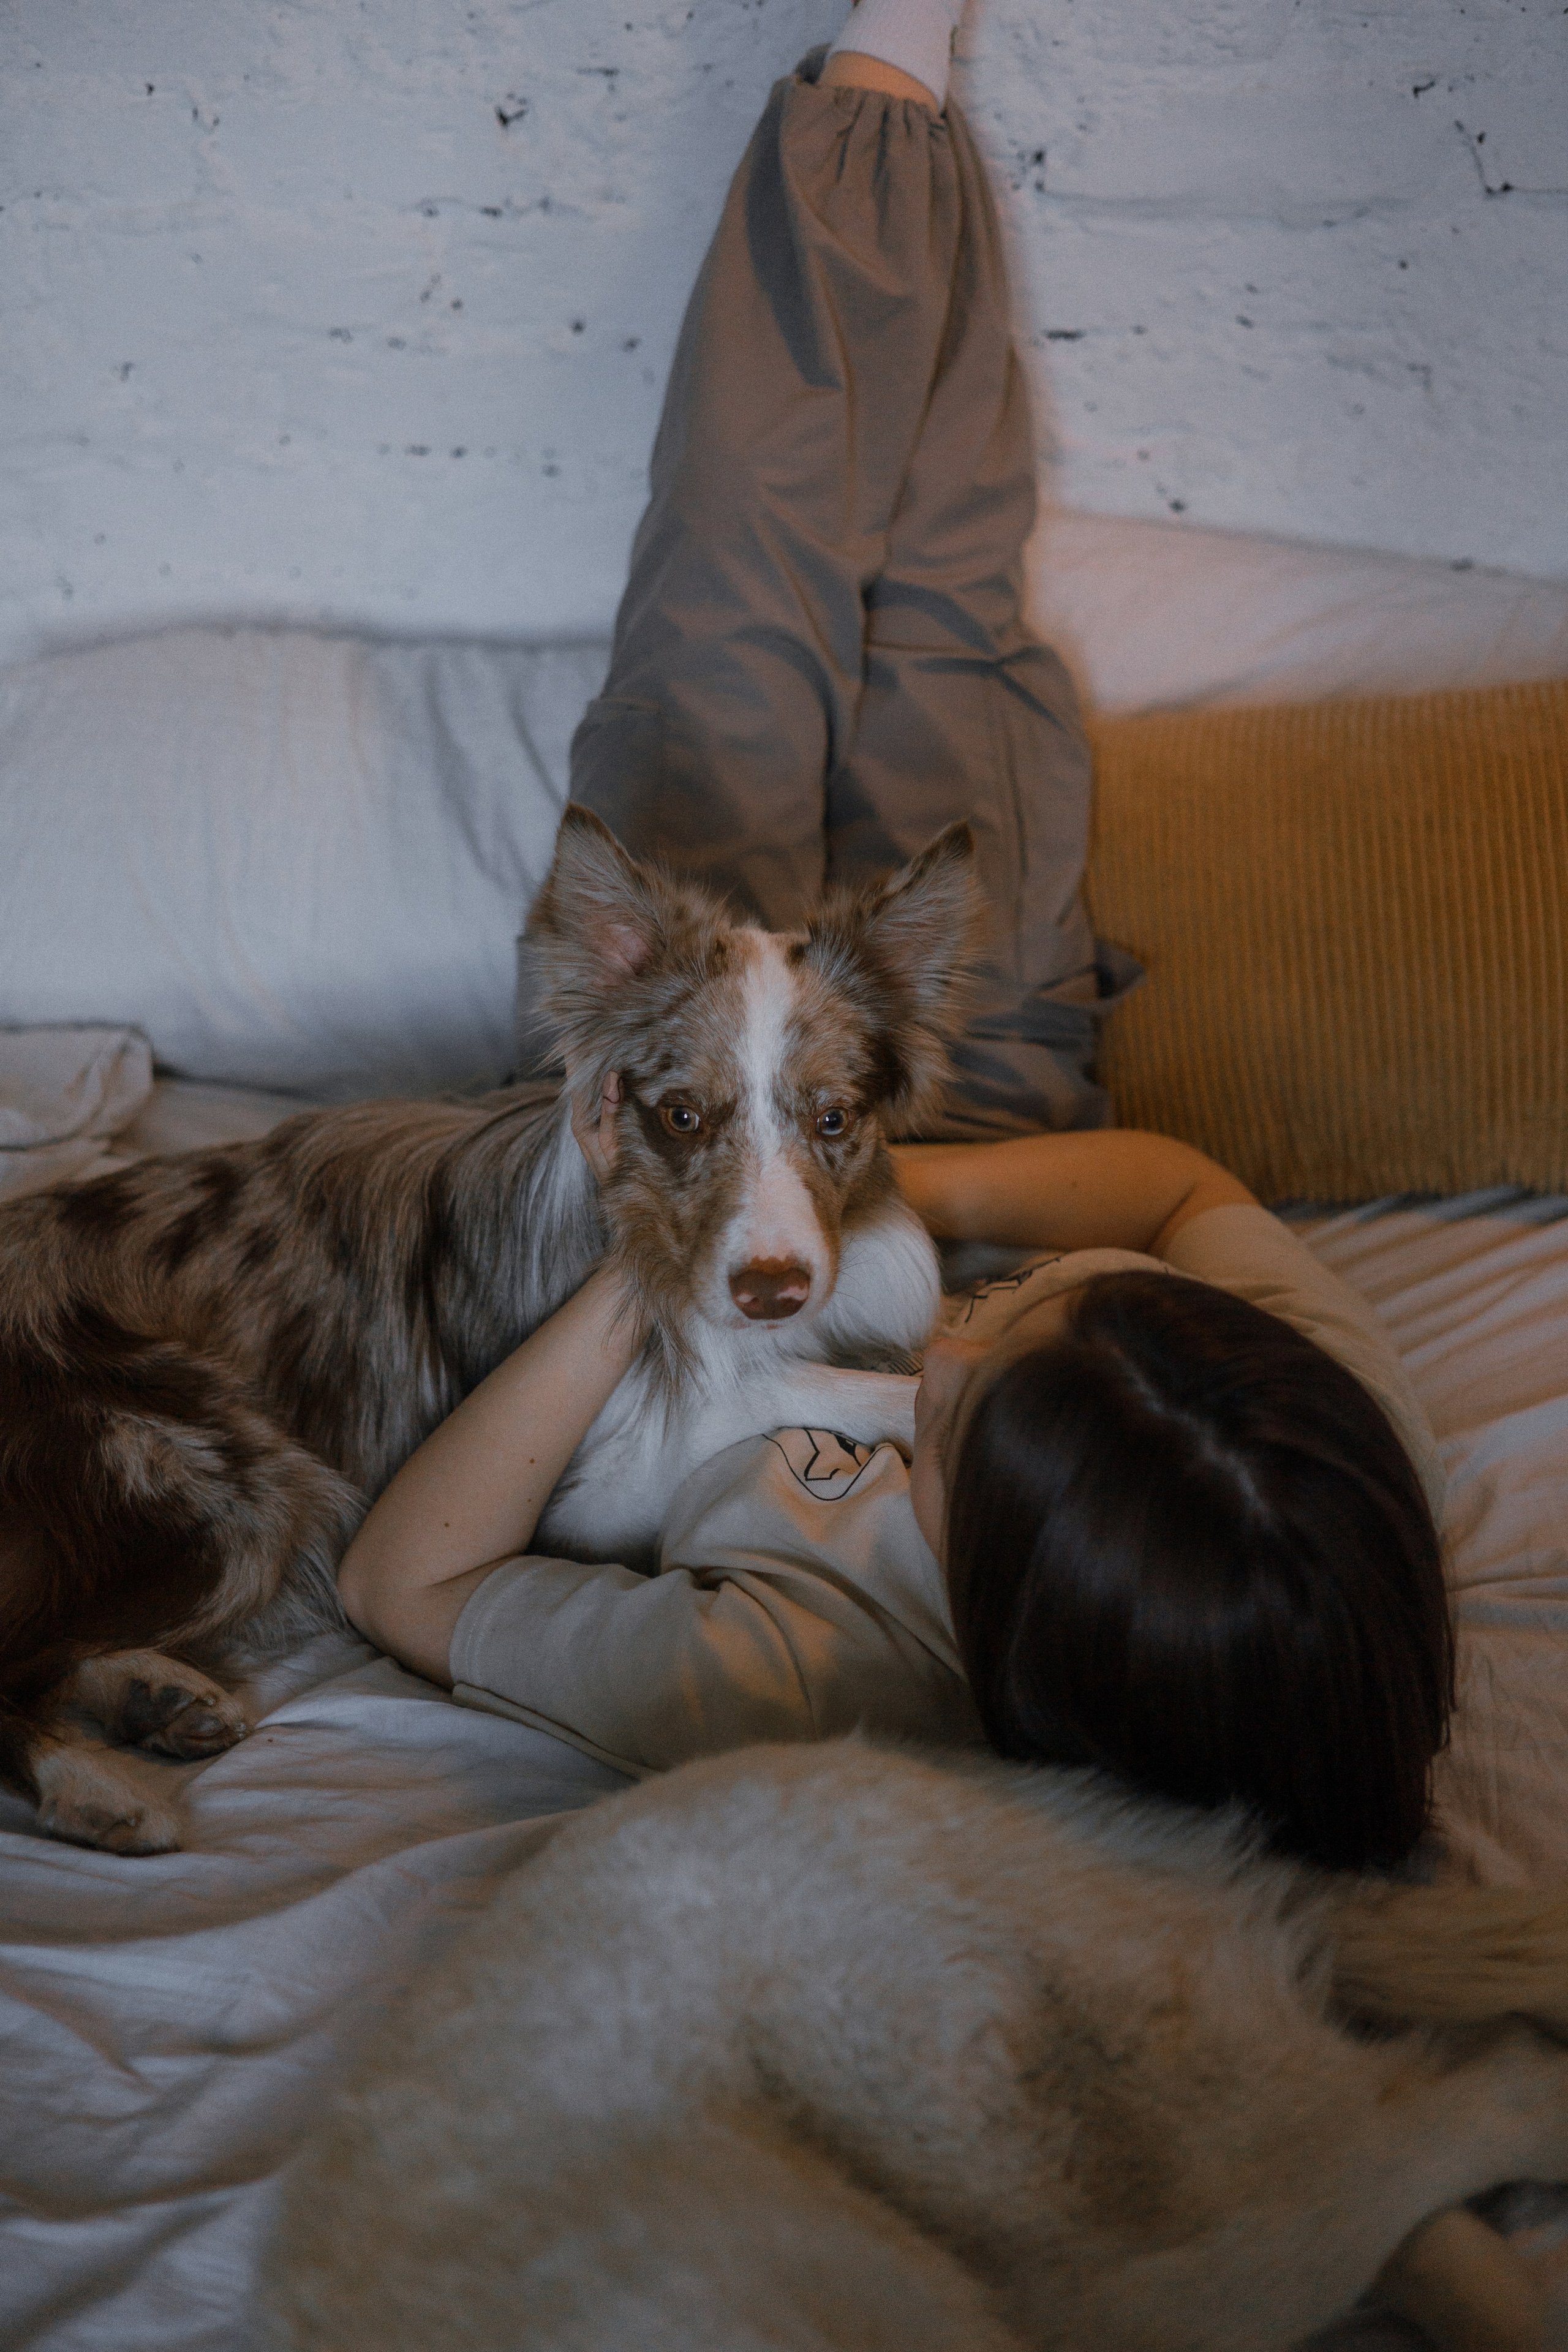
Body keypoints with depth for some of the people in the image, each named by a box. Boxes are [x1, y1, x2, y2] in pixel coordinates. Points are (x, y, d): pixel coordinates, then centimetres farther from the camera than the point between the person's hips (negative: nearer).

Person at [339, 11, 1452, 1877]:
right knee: (943, 616, 12)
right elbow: (1194, 1186, -21)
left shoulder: (789, 1688, -48)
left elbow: (399, 1583, -34)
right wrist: (910, 1181, -34)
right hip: (994, 1085, 2)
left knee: (739, 629, 5)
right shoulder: (1348, 1449, -38)